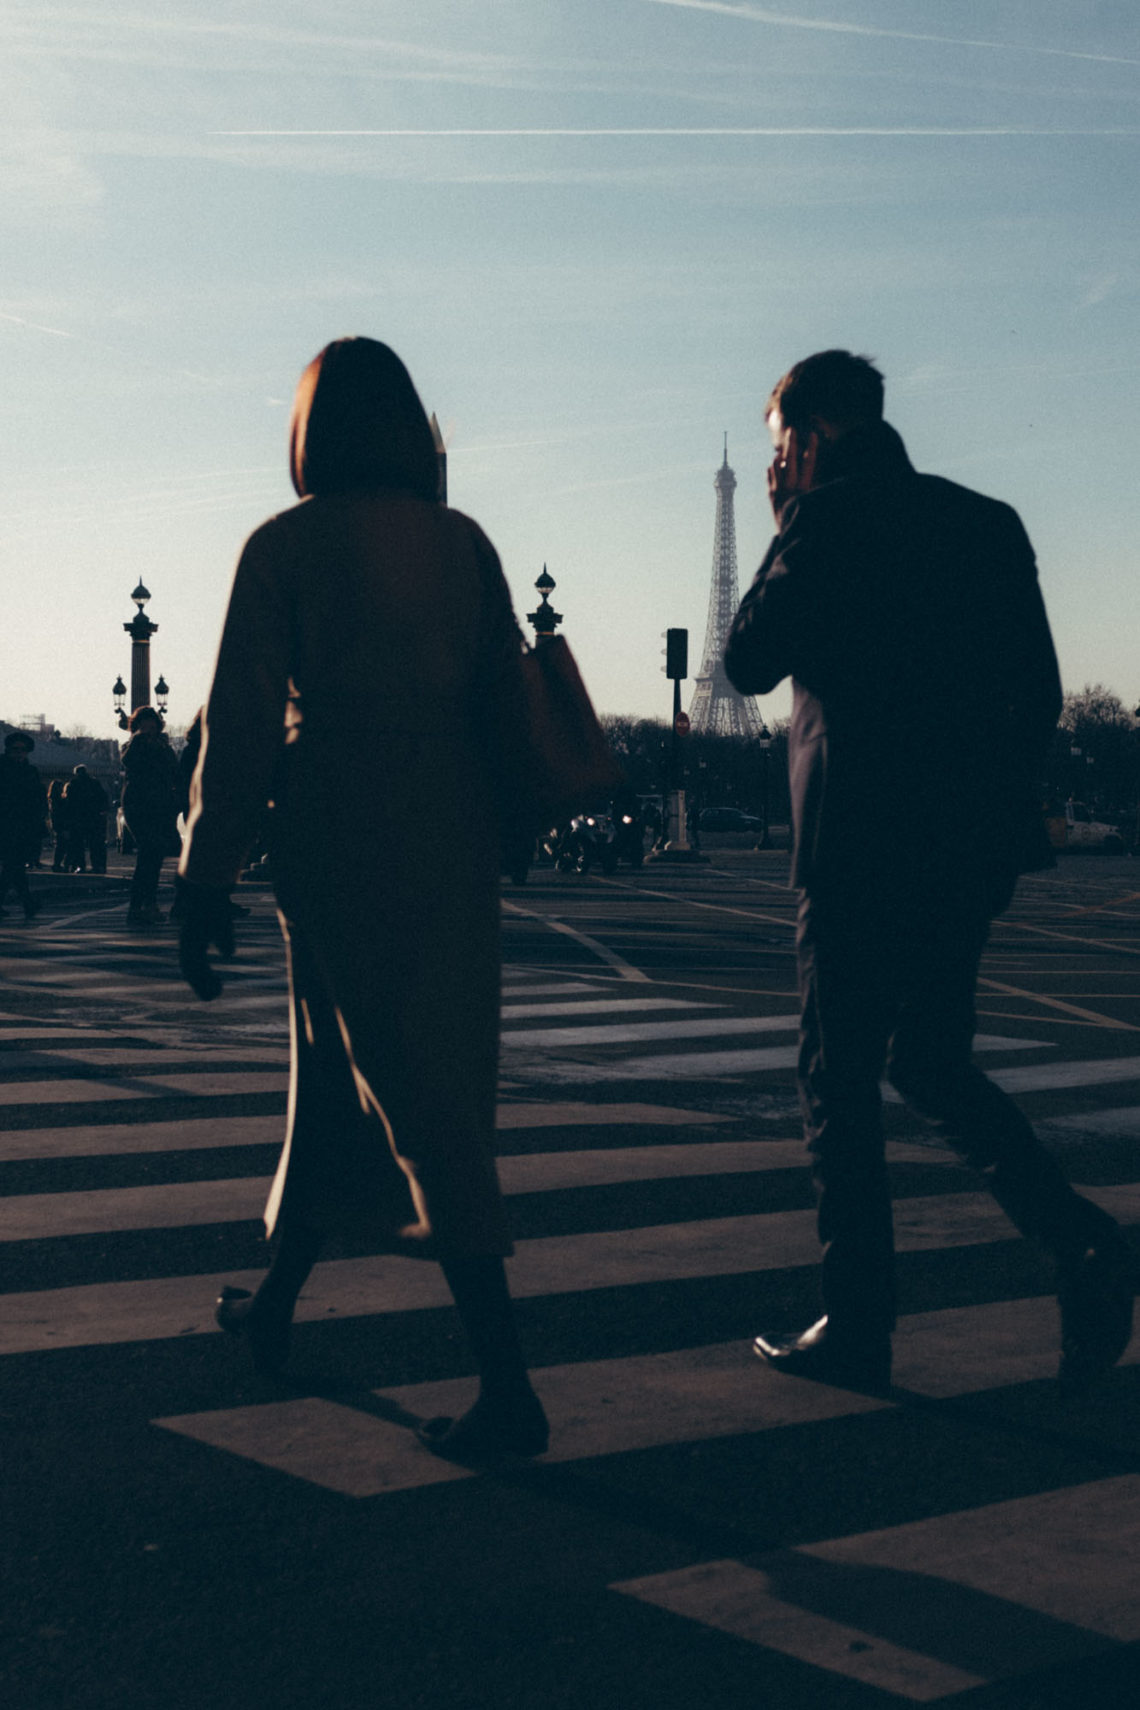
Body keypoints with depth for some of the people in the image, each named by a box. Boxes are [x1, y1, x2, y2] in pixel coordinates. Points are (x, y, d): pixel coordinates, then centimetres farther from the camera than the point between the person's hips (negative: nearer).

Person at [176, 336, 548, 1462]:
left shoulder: (284, 547, -6)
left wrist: (205, 881, -6)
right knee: (336, 1073, 20)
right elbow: (505, 701, 7)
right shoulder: (464, 544, 7)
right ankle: (275, 1306, 37)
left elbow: (242, 723, -10)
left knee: (415, 1092, -6)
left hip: (342, 838, -5)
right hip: (453, 839, 6)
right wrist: (486, 838, 16)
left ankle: (508, 1390, -9)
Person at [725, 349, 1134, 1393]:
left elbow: (749, 662, -3)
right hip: (980, 844, 7)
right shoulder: (988, 520, 12)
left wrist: (787, 536, 5)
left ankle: (857, 1327, 9)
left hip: (864, 845, -7)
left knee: (840, 1081, 4)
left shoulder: (828, 520, -7)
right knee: (932, 1061, 18)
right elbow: (1040, 691, 12)